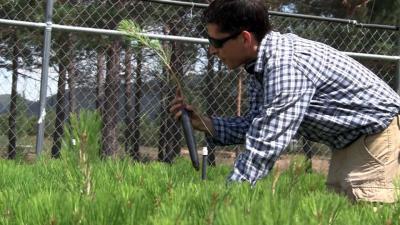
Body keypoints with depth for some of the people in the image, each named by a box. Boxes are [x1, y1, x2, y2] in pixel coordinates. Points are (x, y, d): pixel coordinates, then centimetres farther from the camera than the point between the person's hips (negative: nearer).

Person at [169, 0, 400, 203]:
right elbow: (257, 127, 4)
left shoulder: (287, 65, -32)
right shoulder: (263, 62, -2)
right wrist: (203, 122, -7)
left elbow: (263, 147, -36)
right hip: (351, 137, 10)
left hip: (381, 127, -10)